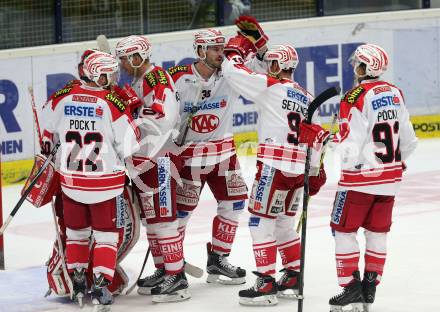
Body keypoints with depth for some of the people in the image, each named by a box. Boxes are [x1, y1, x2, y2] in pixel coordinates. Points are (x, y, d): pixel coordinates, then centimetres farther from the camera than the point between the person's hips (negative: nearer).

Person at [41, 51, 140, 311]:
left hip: (70, 177, 4)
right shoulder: (112, 102, -15)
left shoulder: (64, 96, -3)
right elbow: (128, 143, -12)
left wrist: (48, 145, 30)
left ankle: (77, 281, 26)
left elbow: (50, 130, 10)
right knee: (106, 234, 6)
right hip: (105, 180, -4)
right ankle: (101, 285, 0)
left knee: (77, 231, 20)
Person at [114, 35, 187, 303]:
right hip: (142, 160, 11)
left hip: (159, 158, -11)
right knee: (150, 217, 14)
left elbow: (162, 118, -25)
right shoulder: (137, 82, 16)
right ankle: (164, 271, 21)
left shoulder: (158, 78, -15)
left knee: (163, 216, -11)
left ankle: (177, 277, -10)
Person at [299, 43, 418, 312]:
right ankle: (370, 288, 18)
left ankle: (351, 289, 4)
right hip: (390, 177, 6)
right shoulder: (395, 93, 2)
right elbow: (407, 138, 10)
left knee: (344, 229, 6)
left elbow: (350, 146, -22)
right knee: (378, 231, 14)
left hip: (361, 177, -6)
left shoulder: (355, 98, -18)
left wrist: (317, 137, -15)